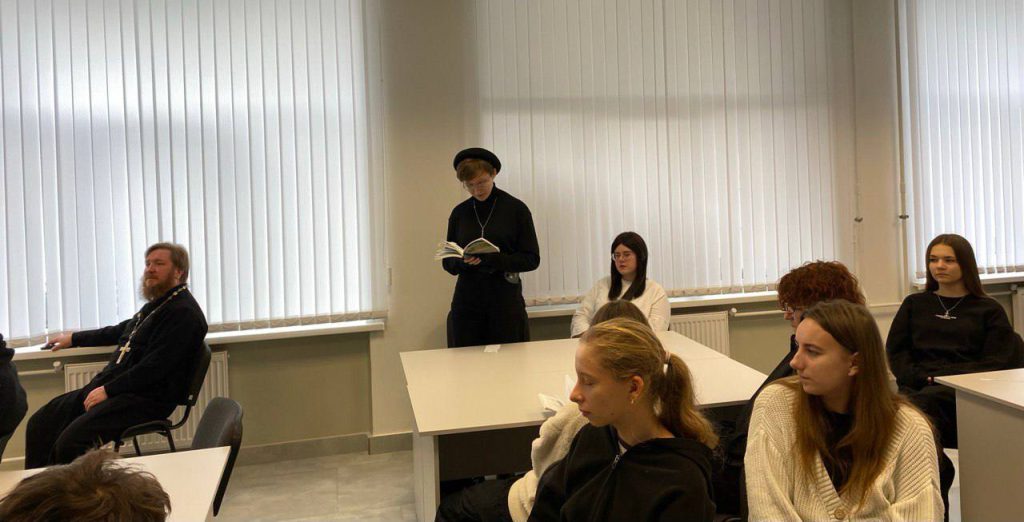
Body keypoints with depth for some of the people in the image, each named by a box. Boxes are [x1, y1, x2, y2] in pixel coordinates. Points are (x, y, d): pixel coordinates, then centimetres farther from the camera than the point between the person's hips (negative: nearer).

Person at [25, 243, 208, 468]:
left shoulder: (183, 312, -13)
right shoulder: (157, 304, 18)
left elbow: (156, 367, -20)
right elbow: (121, 331, 36)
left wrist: (108, 390, -18)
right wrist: (74, 338, 39)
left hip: (146, 399, -10)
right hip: (109, 386, 10)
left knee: (70, 439, -25)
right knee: (40, 424, 4)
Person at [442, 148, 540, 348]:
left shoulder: (516, 209, -2)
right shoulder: (459, 213, 6)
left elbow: (531, 259, -5)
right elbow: (448, 262, 9)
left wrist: (491, 259, -19)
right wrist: (463, 261, -14)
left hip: (506, 303, -2)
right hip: (466, 303, 2)